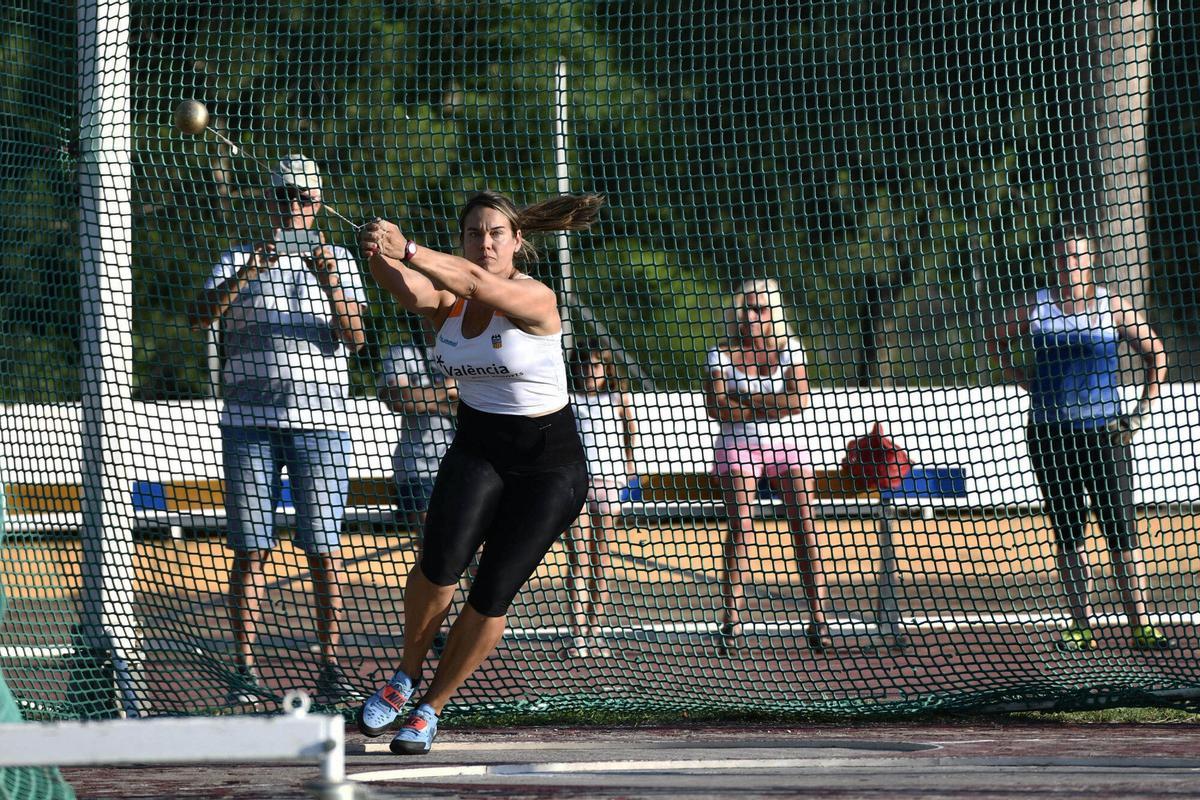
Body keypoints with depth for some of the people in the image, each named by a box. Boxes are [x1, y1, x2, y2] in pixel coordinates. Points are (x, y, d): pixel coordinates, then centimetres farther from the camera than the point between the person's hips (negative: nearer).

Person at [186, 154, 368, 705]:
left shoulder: (338, 262, 10)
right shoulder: (238, 261, 11)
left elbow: (354, 337, -4)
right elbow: (199, 316, -7)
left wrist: (330, 283, -21)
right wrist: (247, 273, -21)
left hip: (320, 422, 0)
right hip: (249, 424, 0)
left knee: (324, 548, -3)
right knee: (250, 548, -2)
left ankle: (330, 666, 0)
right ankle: (245, 669, -1)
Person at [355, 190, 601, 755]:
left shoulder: (535, 299, -16)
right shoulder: (447, 300, -2)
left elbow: (478, 283, -36)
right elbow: (409, 291, -25)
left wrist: (407, 250, -50)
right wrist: (380, 258, -49)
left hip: (548, 463, -3)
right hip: (475, 450, 3)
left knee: (493, 592, -8)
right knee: (440, 560, -24)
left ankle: (430, 710, 9)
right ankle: (406, 676, -3)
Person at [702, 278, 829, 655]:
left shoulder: (788, 347, 3)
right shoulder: (723, 353, 0)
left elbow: (799, 399, -9)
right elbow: (716, 406, -12)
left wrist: (746, 401, -12)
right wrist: (771, 406, -12)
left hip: (789, 444, 1)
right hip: (739, 445, -1)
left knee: (805, 530, -7)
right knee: (740, 531, -12)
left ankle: (818, 620, -7)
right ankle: (732, 623, -14)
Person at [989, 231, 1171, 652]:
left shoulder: (1112, 307, 2)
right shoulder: (1035, 309, 5)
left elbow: (1156, 353, 10)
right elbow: (998, 342, 22)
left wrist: (1143, 409, 3)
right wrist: (1023, 379, 9)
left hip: (1104, 432, -2)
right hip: (1050, 432, 2)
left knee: (1122, 530, -5)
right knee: (1067, 533, 3)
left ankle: (1141, 625, -5)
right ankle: (1081, 626, 7)